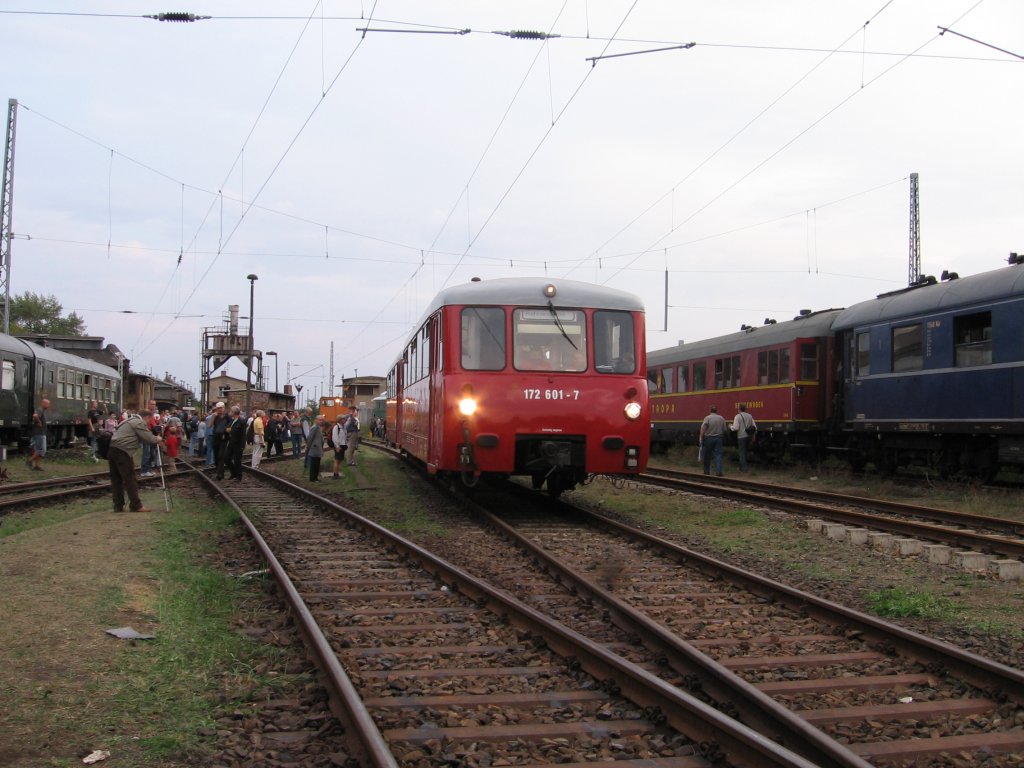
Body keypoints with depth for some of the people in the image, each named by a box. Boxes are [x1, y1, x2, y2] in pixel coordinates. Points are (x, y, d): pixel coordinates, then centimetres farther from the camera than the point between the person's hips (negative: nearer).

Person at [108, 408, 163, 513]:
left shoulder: (130, 420, 25)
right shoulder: (139, 423, -4)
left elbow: (142, 438, 30)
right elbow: (149, 438, -7)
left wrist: (154, 441, 23)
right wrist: (158, 439, 13)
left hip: (112, 450, 10)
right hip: (122, 452, -9)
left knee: (116, 480, 11)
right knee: (130, 479, -5)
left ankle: (118, 506, 13)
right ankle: (136, 506, -3)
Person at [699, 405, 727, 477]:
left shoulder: (707, 418, -9)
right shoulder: (721, 418, 3)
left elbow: (703, 430, -15)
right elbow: (724, 430, 5)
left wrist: (701, 439, -8)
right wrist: (723, 438, 21)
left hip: (708, 438, -2)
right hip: (718, 438, 2)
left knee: (707, 456, 10)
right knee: (718, 455, -1)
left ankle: (706, 471, 20)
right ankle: (718, 471, -14)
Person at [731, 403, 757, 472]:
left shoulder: (738, 416, -12)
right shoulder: (750, 416, 6)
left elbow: (735, 428, -18)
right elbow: (754, 427, 5)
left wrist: (730, 427, 2)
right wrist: (753, 436, 14)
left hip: (741, 437, -6)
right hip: (748, 436, 6)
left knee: (742, 453, 0)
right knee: (745, 452, 19)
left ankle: (743, 468, -2)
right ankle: (742, 466, 27)